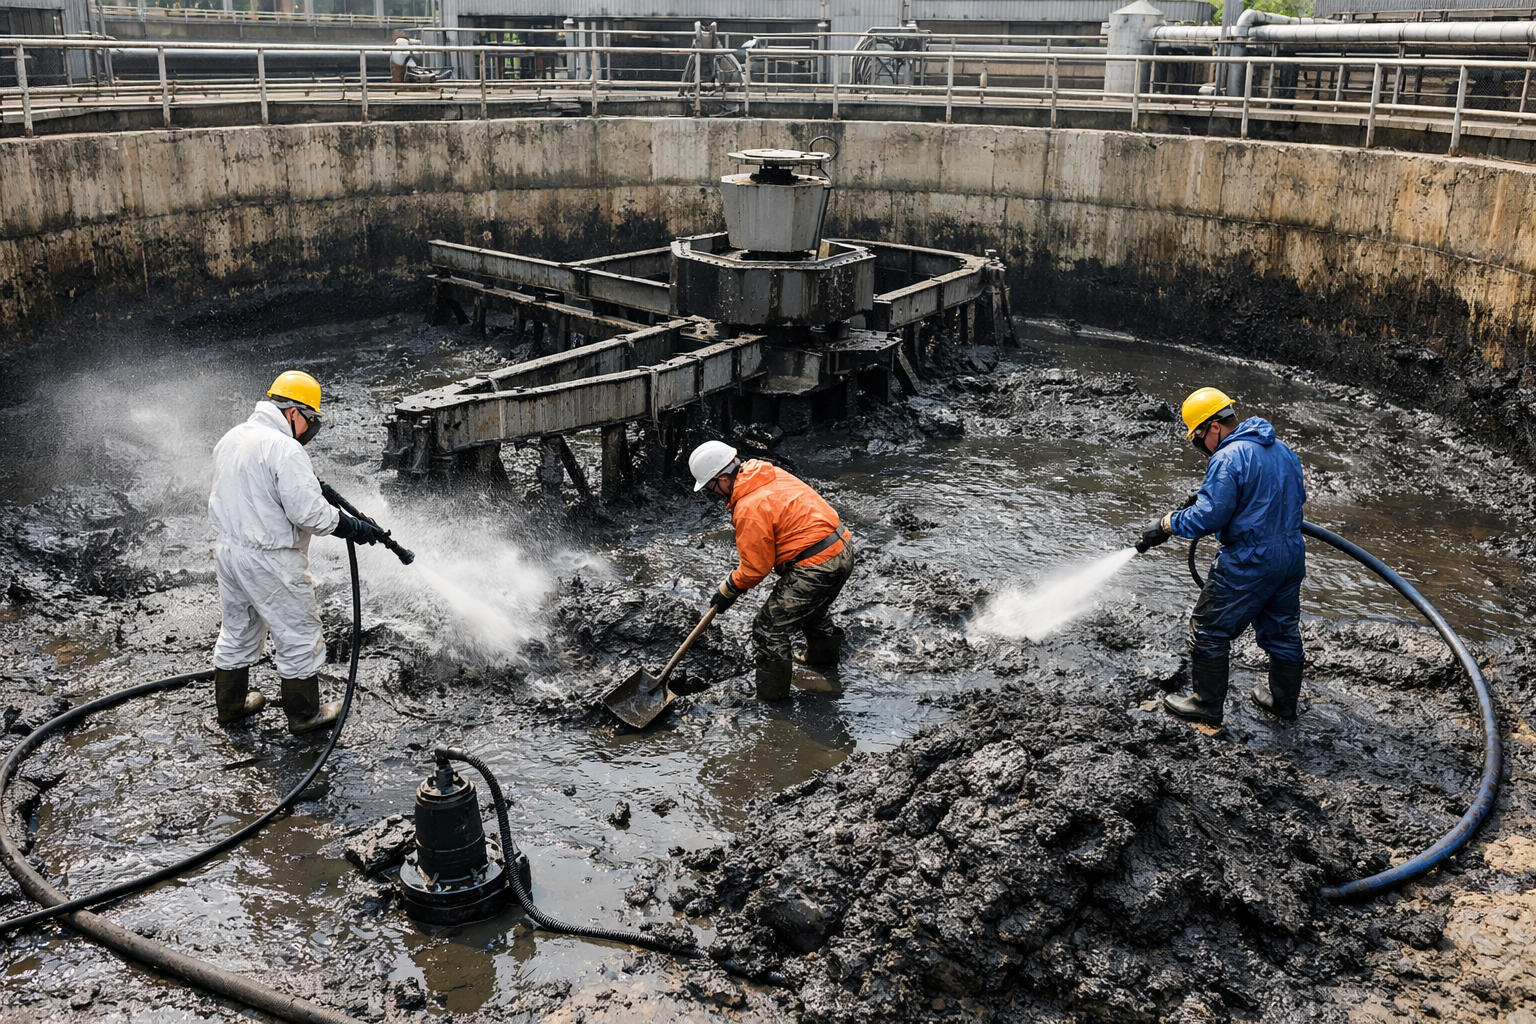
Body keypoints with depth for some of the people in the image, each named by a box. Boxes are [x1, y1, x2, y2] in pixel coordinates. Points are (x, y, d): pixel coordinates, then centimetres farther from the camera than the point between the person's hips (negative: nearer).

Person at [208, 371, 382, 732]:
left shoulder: (231, 438, 7)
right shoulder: (285, 449, -22)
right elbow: (308, 511, -26)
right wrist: (354, 528, -14)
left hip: (227, 549, 9)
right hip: (270, 561, -9)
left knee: (238, 628, 24)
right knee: (299, 635, 6)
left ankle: (230, 703, 37)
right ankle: (305, 714, 17)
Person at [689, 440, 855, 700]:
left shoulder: (749, 508, -22)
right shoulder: (768, 473, 6)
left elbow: (755, 568, -13)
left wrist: (727, 591, 2)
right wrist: (741, 562, 21)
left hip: (817, 568, -10)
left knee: (770, 627, -1)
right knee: (814, 608, 36)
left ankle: (770, 698, 9)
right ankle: (824, 657, 60)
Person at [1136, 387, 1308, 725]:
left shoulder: (1228, 459, -19)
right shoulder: (1282, 449, 9)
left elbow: (1207, 517, -21)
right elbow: (1298, 497, 21)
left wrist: (1164, 525, -10)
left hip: (1248, 564, -9)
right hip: (1292, 557, 9)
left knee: (1210, 630, 5)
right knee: (1283, 630, 21)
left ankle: (1207, 704, 13)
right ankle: (1284, 700, 35)